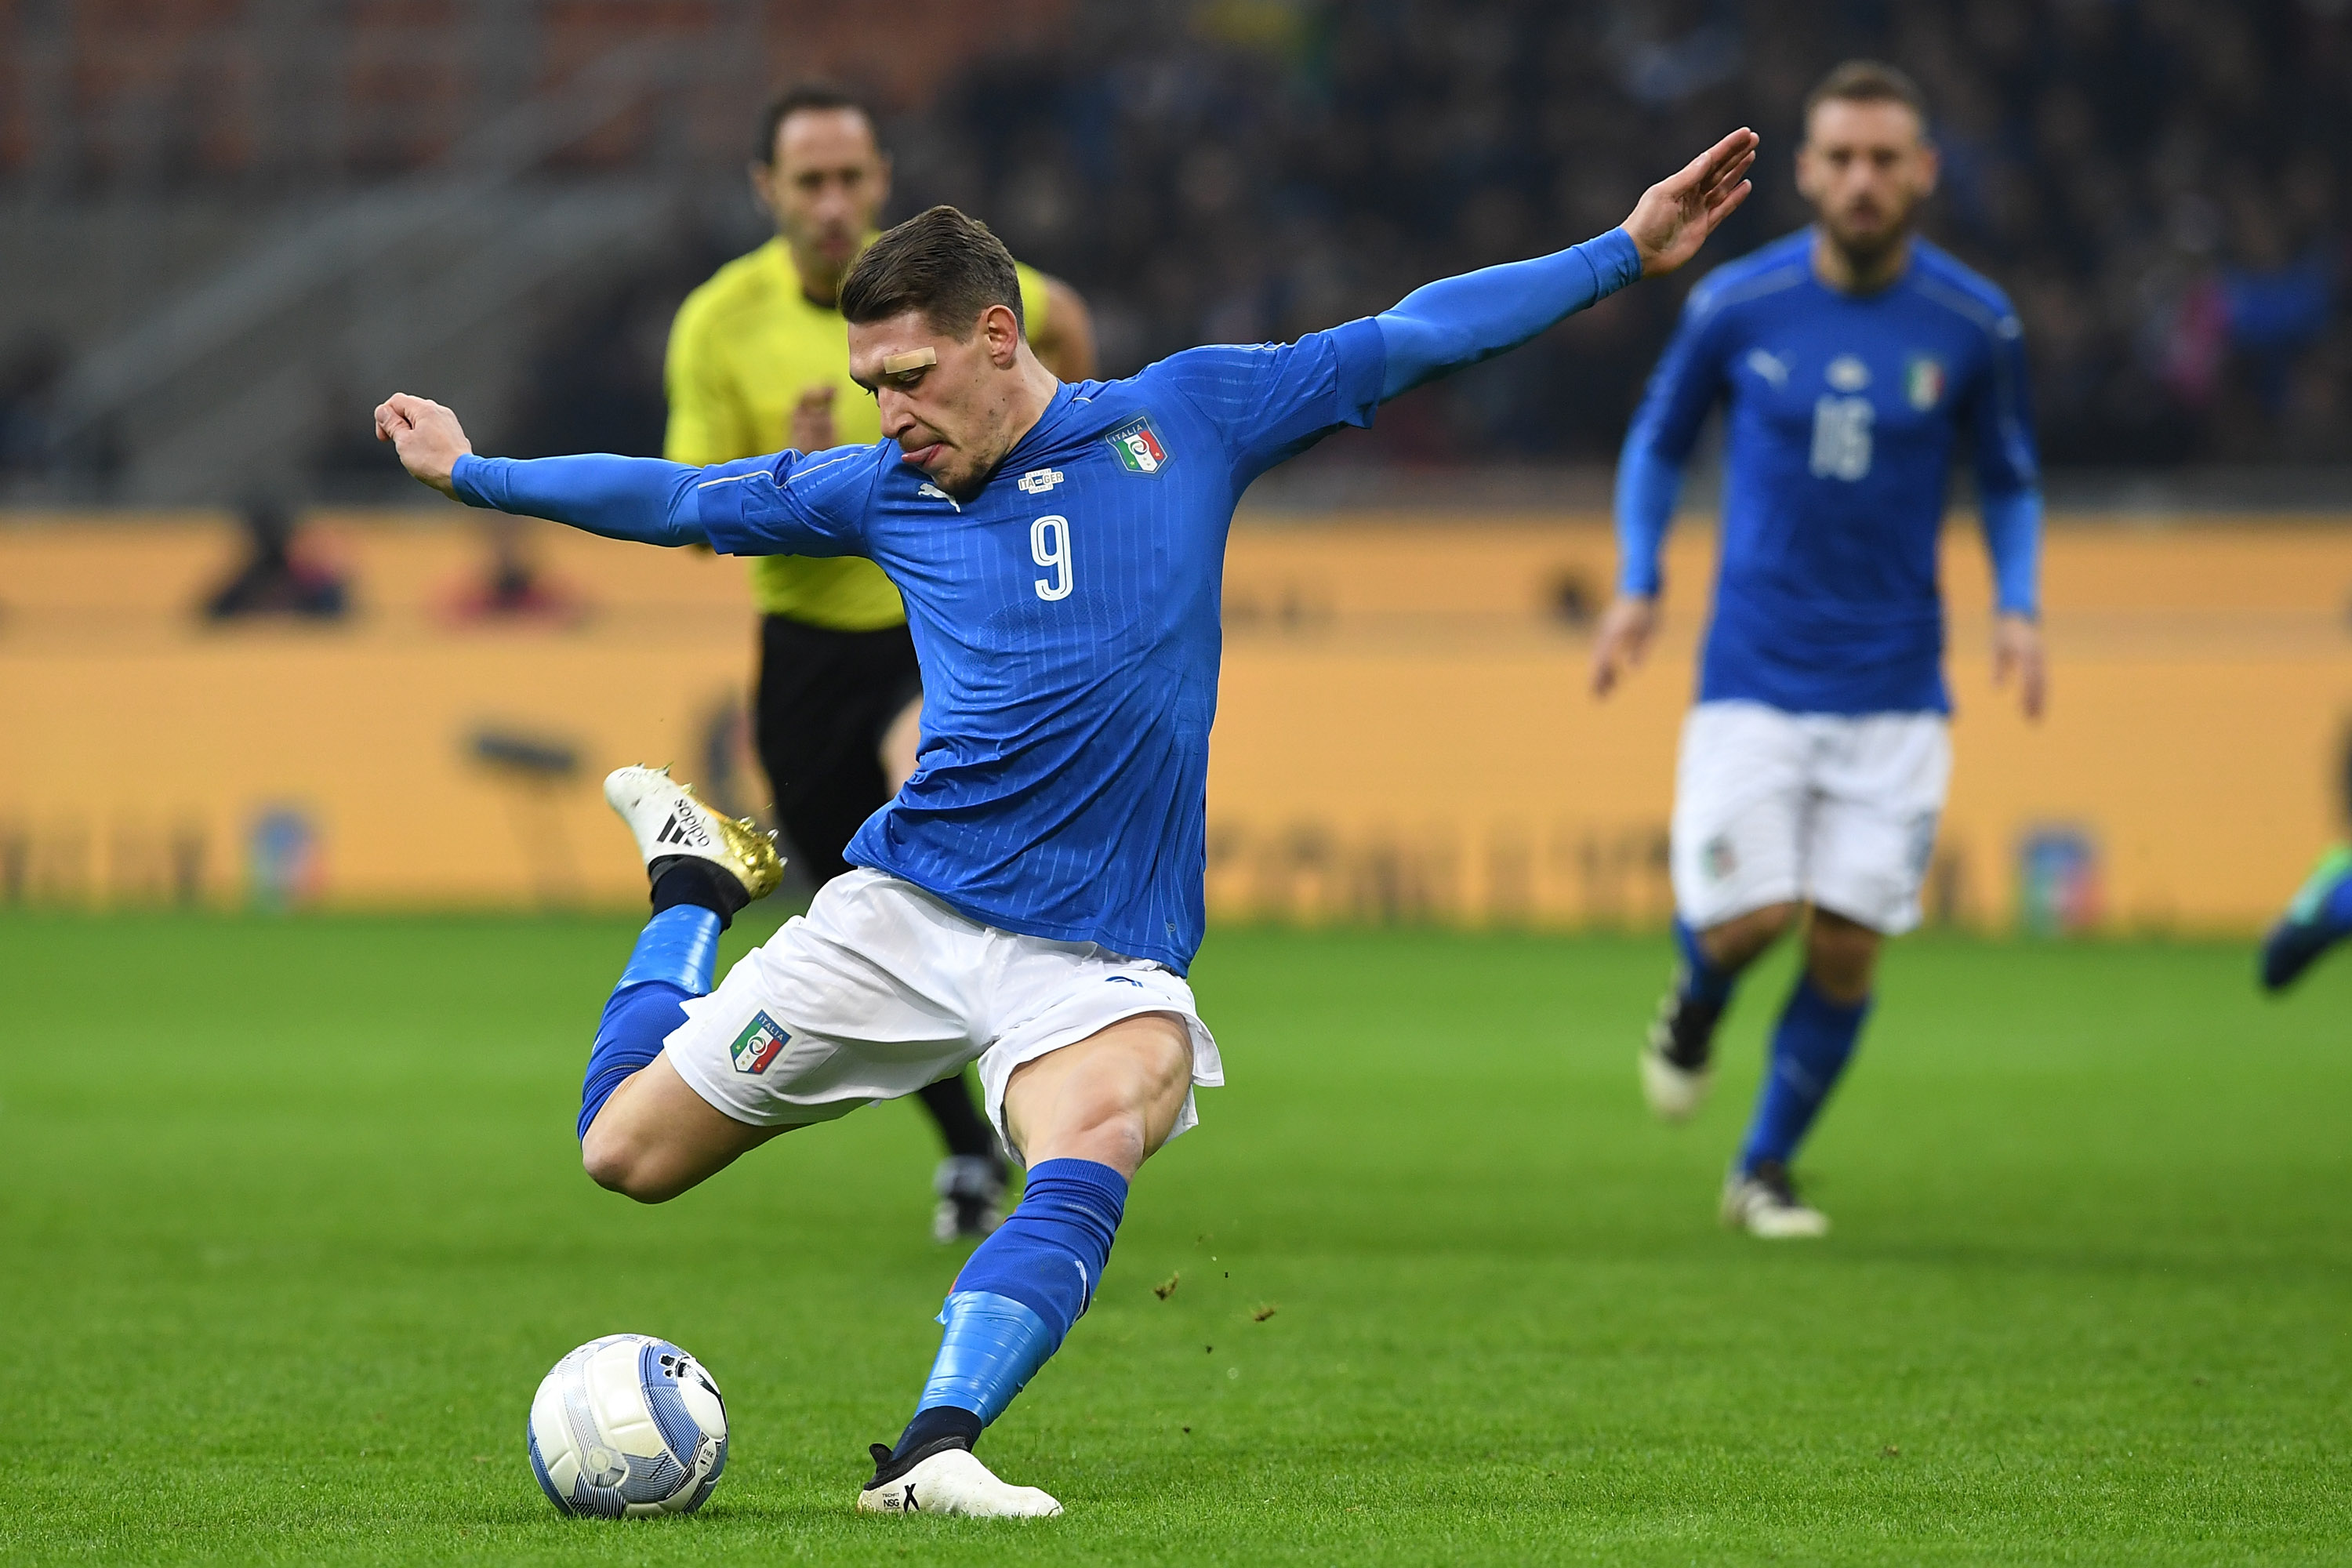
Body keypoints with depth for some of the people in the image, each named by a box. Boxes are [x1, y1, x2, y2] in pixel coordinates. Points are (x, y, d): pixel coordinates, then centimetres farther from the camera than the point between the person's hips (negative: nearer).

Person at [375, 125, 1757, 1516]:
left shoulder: (1188, 415, 5)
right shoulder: (884, 489, 9)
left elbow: (1406, 343, 8)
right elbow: (681, 500, 20)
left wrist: (1627, 253, 7)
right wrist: (474, 473, 23)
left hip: (1100, 956, -2)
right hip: (902, 912, 2)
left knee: (1088, 1165, -34)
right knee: (626, 1152, 6)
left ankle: (935, 1451, -40)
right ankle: (699, 882, 33)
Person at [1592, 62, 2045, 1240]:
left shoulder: (1973, 326, -2)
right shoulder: (1737, 305, -4)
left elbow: (2008, 480, 13)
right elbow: (1658, 442, 12)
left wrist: (2018, 611, -3)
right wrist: (1637, 588, 0)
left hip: (1895, 687, 1)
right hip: (1753, 675, -1)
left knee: (1849, 943, -2)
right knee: (1750, 915, -14)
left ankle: (1764, 1168, 18)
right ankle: (1698, 995, 24)